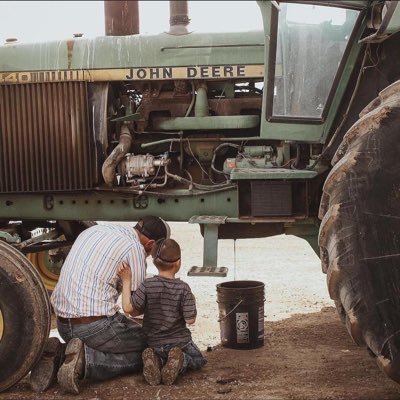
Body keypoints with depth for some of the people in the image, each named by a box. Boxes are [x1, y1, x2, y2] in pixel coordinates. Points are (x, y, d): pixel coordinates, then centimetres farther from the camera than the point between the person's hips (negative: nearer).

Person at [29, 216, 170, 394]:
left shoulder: (93, 230, 16)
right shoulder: (135, 248, -8)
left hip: (62, 322, 8)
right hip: (96, 325, -8)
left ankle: (57, 357, 3)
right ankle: (85, 361, -13)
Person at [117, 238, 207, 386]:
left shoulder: (147, 285, -13)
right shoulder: (183, 288, -15)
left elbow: (129, 309, -15)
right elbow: (190, 319, -14)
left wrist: (126, 281, -11)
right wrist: (192, 302, 5)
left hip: (154, 343, 2)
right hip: (180, 341, -1)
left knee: (159, 356, 34)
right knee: (198, 360, 25)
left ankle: (156, 362, -5)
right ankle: (178, 363, -10)